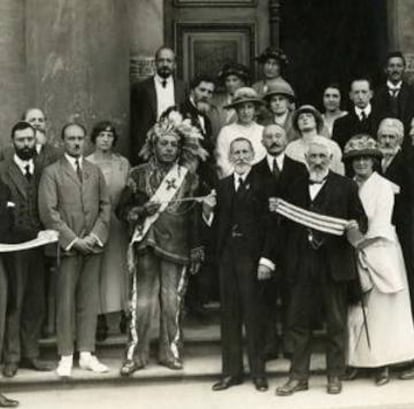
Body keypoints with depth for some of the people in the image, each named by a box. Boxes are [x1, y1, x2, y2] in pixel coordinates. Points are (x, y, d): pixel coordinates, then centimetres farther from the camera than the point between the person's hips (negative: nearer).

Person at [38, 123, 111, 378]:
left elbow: (106, 206, 11)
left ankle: (86, 354, 9)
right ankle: (66, 357, 4)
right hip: (66, 245, -4)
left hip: (93, 244, 4)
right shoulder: (52, 173, 2)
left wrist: (95, 236, -4)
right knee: (66, 301, -2)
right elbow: (48, 212, -6)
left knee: (90, 299, 4)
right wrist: (72, 239, -11)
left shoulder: (95, 171, 15)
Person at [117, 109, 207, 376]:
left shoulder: (188, 177, 7)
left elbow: (195, 217, 7)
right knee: (142, 302, -3)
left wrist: (196, 251, 3)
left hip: (177, 247, 1)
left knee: (173, 302, 2)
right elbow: (123, 209, 9)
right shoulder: (139, 175, 7)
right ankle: (136, 354, 6)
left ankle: (170, 352, 16)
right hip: (146, 245, -1)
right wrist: (141, 211, -13)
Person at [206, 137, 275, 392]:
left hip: (251, 255, -4)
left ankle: (258, 372, 13)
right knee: (229, 314, 8)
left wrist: (266, 259, -12)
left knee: (253, 313, 1)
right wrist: (209, 212, -11)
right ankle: (232, 371, 18)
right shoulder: (223, 185, 11)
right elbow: (220, 224, 8)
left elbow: (269, 224, -8)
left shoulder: (261, 184, -4)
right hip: (227, 255, 5)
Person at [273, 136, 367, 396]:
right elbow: (289, 225, 14)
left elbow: (362, 219, 1)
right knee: (298, 321, 5)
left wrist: (356, 226, -20)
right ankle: (299, 376, 15)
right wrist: (276, 211, -4)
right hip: (303, 264, 3)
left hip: (334, 264, -3)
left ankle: (335, 376, 18)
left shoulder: (346, 186, 2)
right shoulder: (296, 187, 12)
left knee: (336, 323, 6)